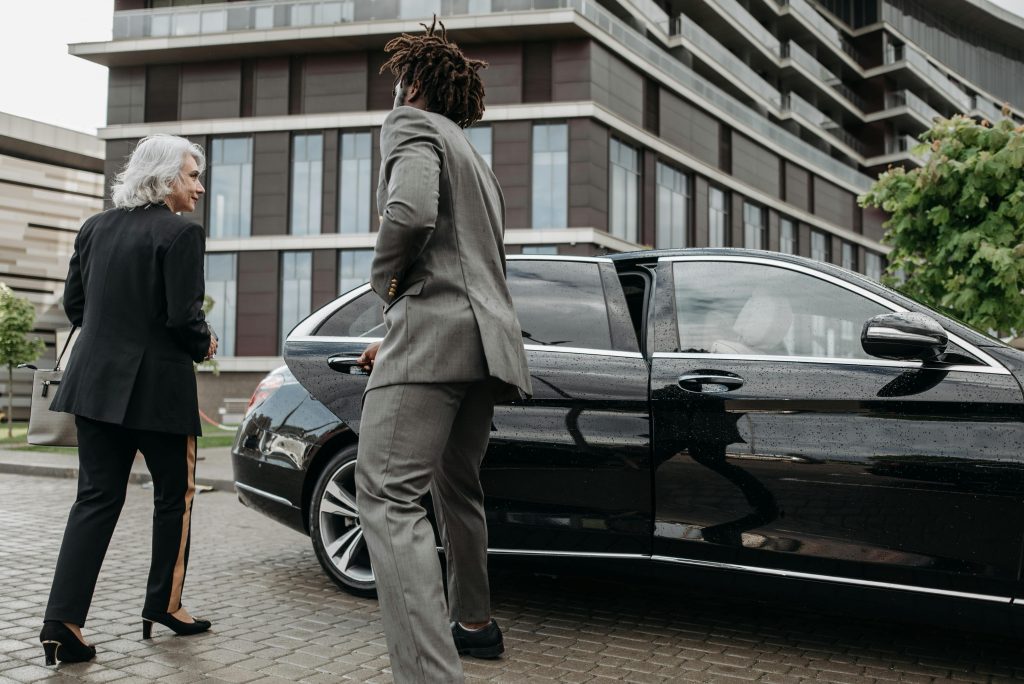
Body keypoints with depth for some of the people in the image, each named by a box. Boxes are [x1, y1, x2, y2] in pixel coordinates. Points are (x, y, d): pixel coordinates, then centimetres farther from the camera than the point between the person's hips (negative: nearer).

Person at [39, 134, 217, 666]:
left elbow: (74, 303, 12)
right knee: (174, 494, 12)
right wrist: (204, 346, 2)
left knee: (97, 498, 9)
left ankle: (63, 621, 2)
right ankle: (163, 604, 21)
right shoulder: (181, 233, -13)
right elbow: (183, 316, -17)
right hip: (156, 384, -6)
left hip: (96, 381, 6)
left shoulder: (95, 227, 8)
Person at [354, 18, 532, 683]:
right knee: (457, 487, 23)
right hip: (491, 337, 10)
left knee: (390, 496, -16)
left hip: (437, 325, -10)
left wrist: (385, 279, -1)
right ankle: (475, 622, 37)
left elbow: (411, 211, -20)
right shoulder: (478, 163, 30)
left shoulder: (412, 122, 2)